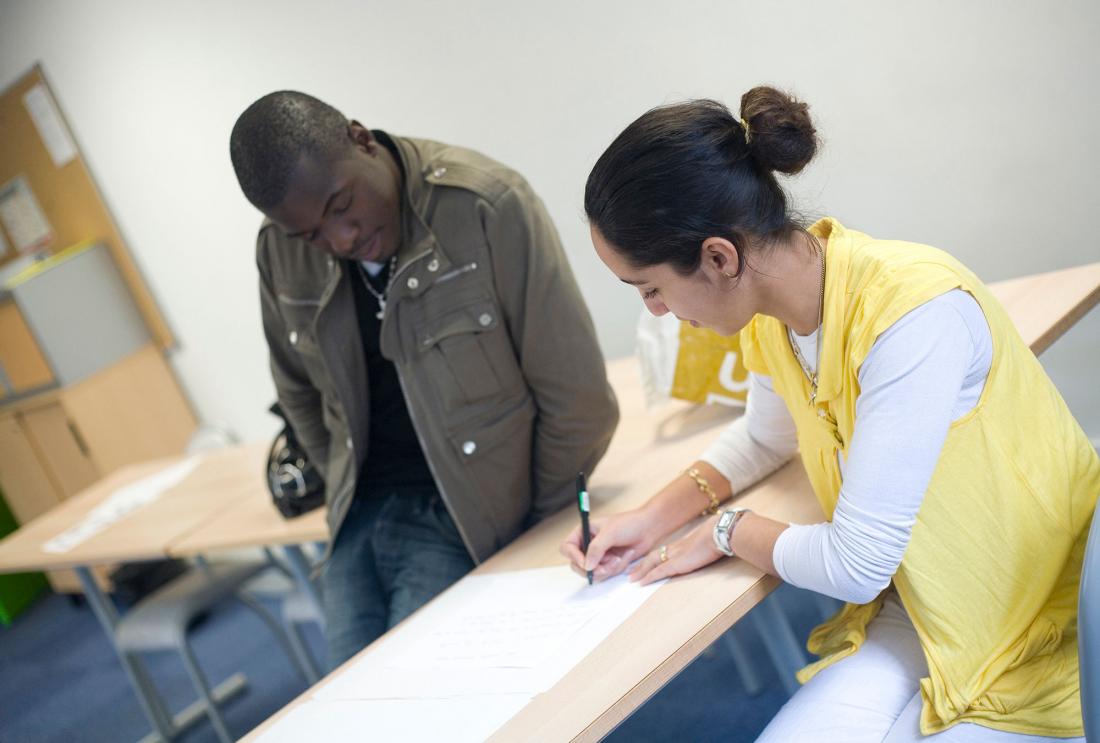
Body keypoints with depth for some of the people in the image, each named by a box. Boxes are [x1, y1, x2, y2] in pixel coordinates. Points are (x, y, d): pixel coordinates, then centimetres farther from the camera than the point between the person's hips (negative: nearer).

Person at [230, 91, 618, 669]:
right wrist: (349, 493, 14)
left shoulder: (487, 206, -19)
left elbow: (578, 401, -14)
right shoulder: (280, 248, -2)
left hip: (463, 519, -5)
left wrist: (534, 528, -4)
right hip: (357, 521, 5)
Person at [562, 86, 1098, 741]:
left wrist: (728, 531, -7)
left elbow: (856, 567, -24)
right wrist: (654, 517, 4)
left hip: (1042, 620, -5)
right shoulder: (770, 307, -5)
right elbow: (766, 437, 17)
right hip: (923, 600, 6)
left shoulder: (915, 313, -29)